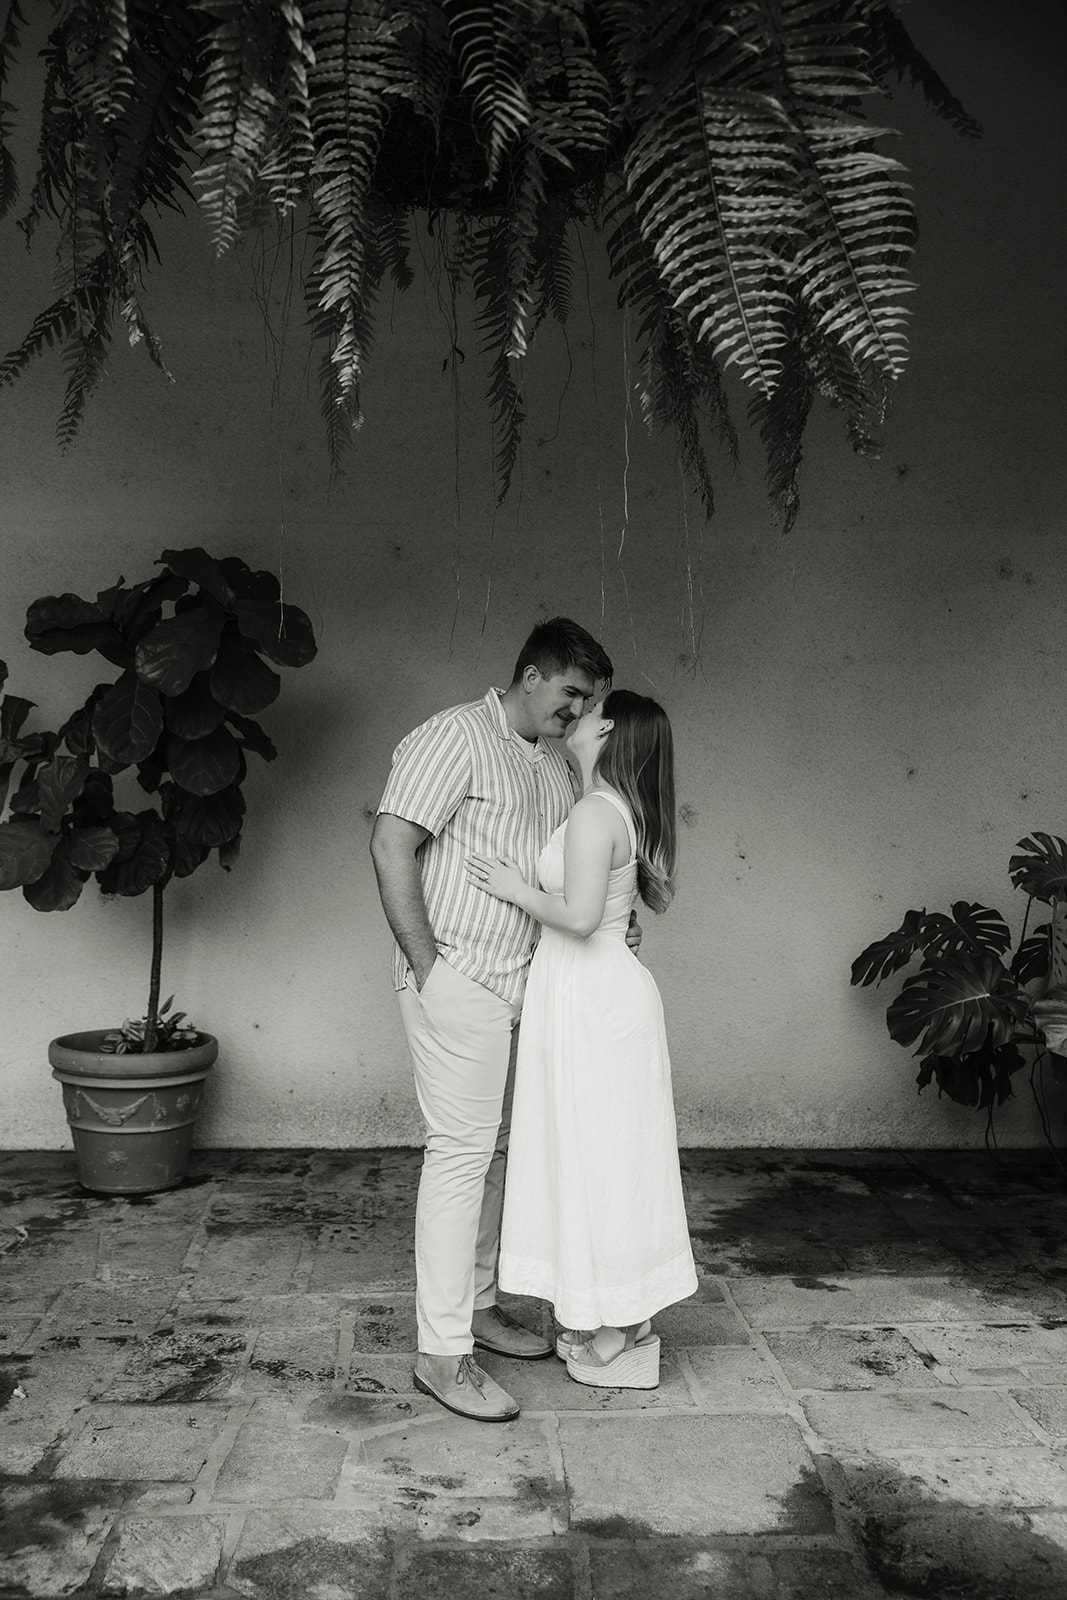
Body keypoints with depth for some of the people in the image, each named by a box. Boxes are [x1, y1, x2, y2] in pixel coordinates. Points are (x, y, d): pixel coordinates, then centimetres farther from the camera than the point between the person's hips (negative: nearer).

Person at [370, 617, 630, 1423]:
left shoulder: (556, 766, 15)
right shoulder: (457, 736, -10)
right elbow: (391, 844, -16)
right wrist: (426, 966, -17)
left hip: (524, 985, 8)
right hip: (458, 983, -8)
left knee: (500, 1149, 15)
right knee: (461, 1151, -6)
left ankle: (478, 1303, 30)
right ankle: (443, 1352, 1)